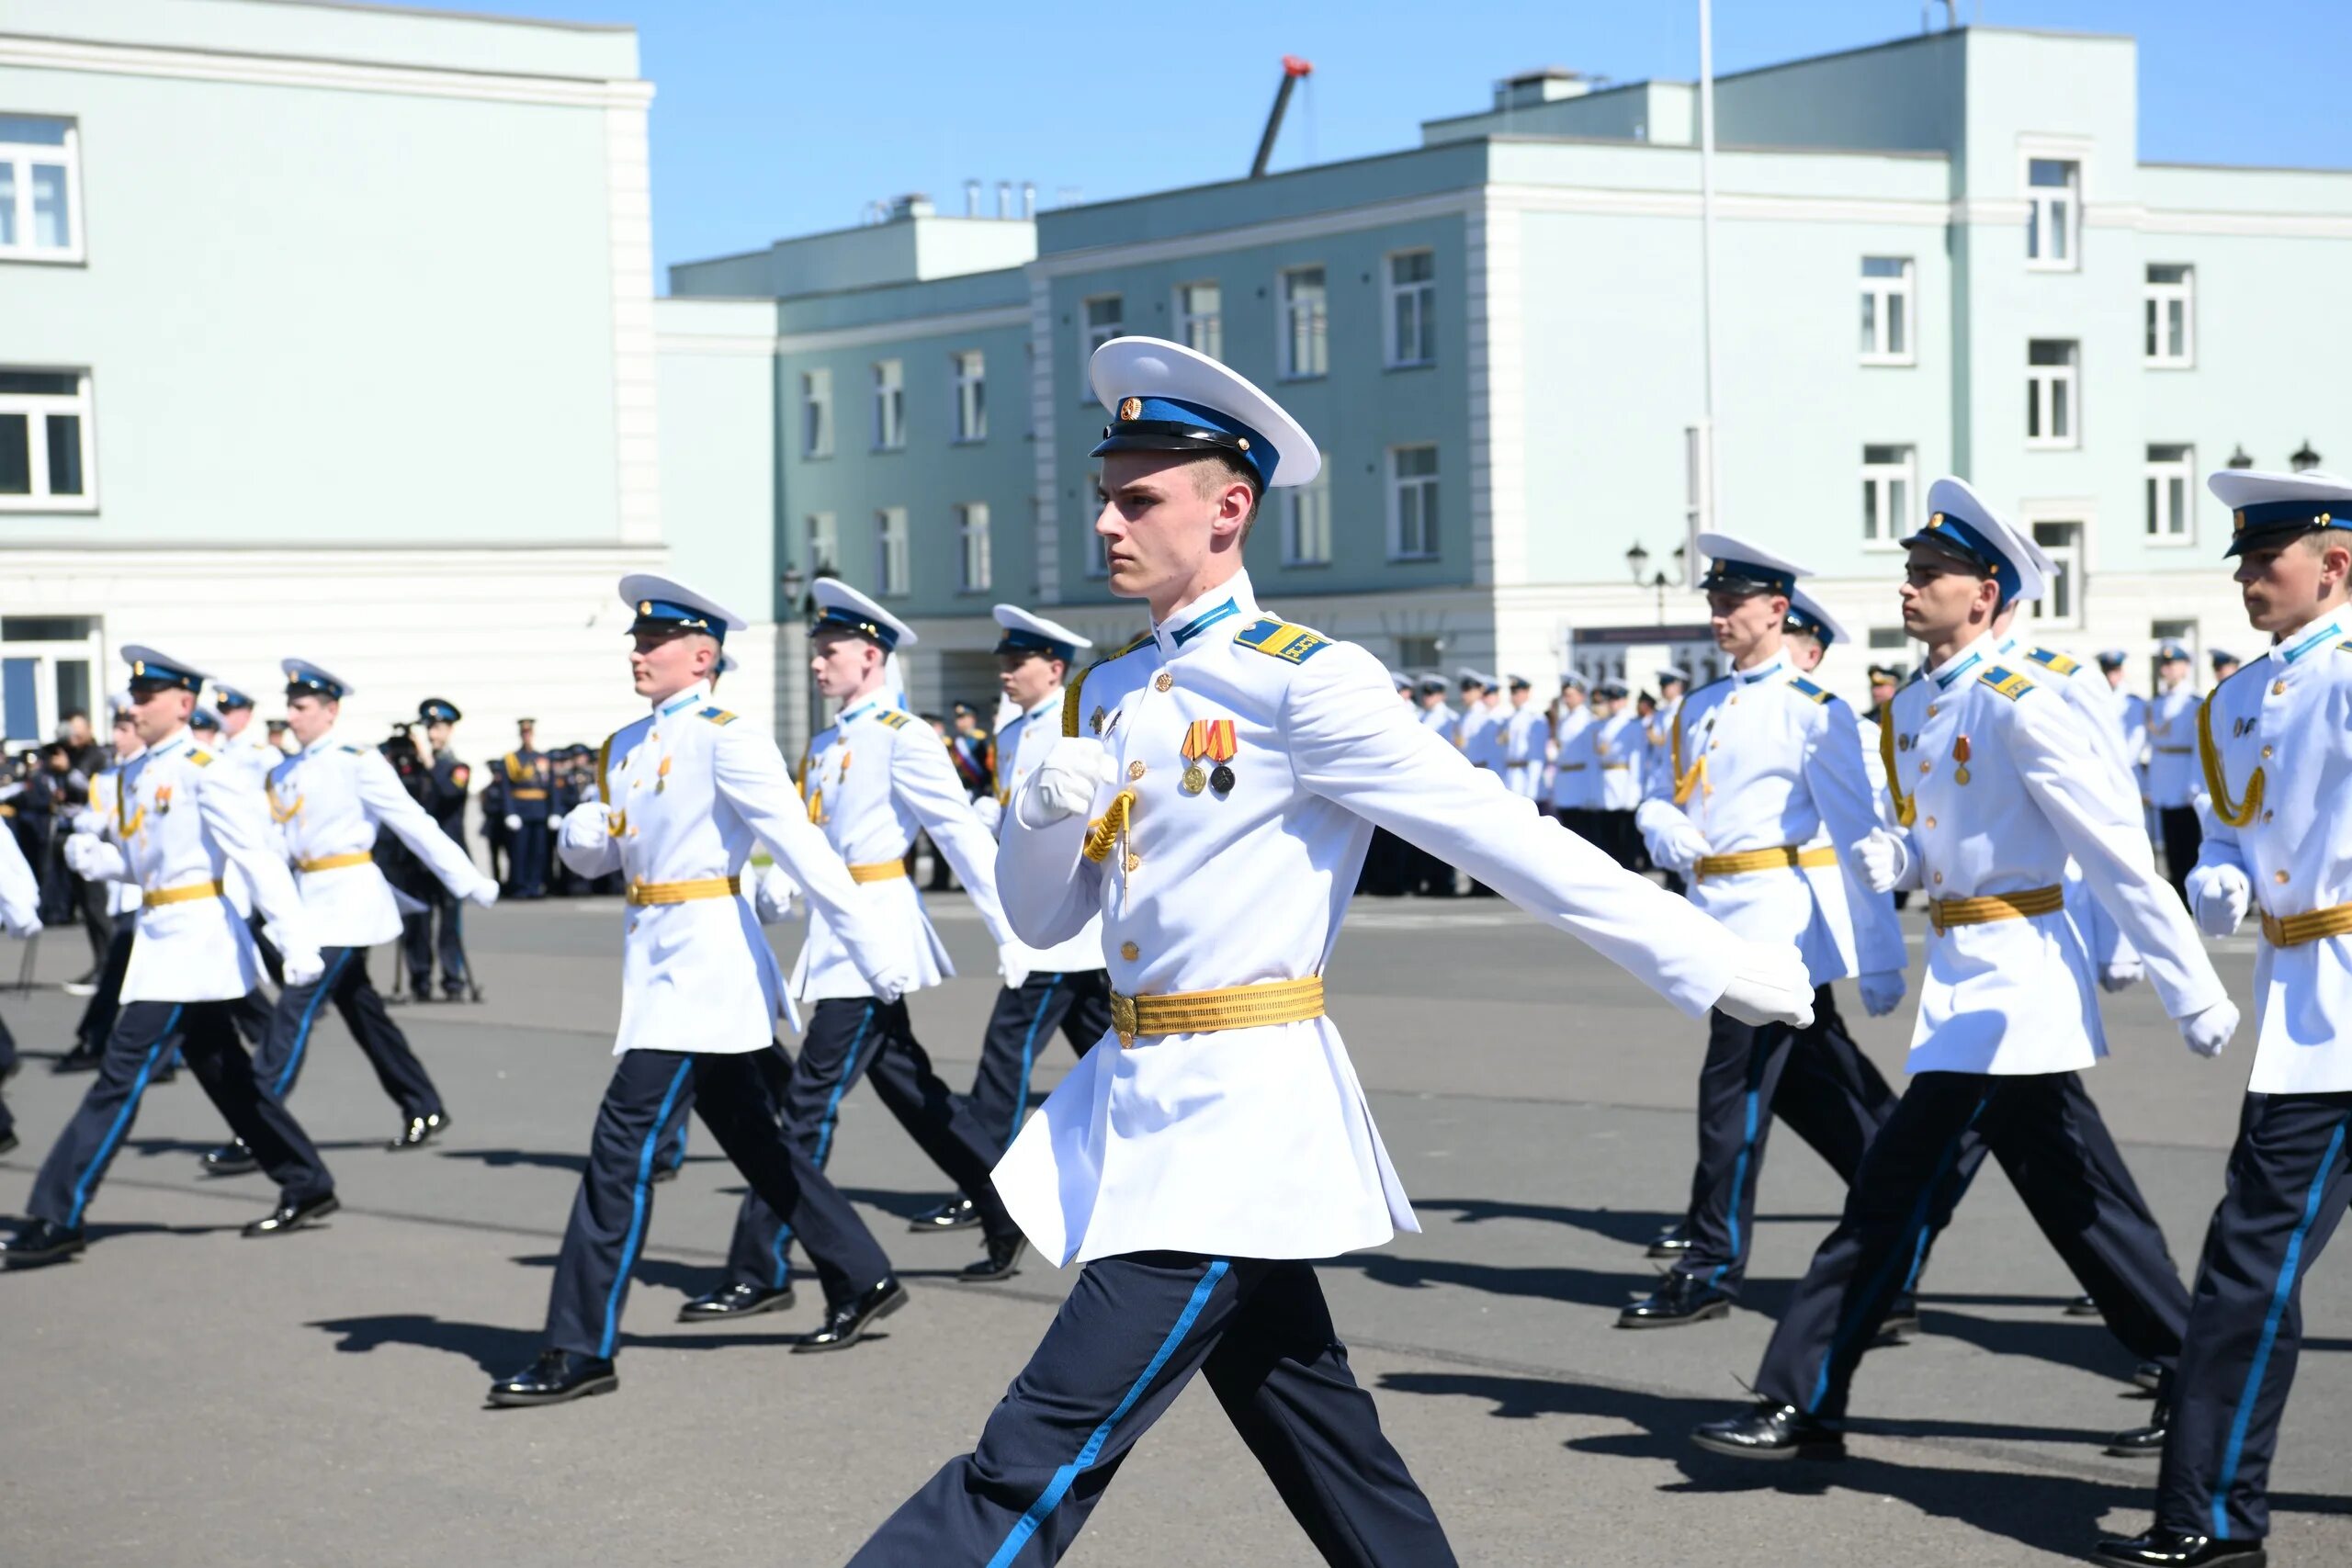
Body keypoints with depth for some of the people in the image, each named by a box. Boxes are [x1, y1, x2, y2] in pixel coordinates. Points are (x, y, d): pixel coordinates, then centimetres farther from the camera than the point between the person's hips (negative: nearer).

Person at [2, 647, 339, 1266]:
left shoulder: (203, 773, -13)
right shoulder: (132, 775, 12)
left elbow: (257, 858, -17)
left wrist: (297, 940, -23)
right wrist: (96, 858, -2)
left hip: (193, 937, -9)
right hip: (163, 936, 9)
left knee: (122, 1074, -10)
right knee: (226, 1077, 15)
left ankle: (57, 1221, -8)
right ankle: (308, 1188, 26)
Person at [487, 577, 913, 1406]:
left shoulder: (726, 741, -12)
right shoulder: (624, 748, 13)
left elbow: (804, 850, -17)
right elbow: (585, 852, 19)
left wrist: (876, 956, -19)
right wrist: (589, 827, -6)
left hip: (706, 960, -9)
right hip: (659, 958, 9)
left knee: (626, 1142, -11)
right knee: (753, 1139, 16)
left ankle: (580, 1352, -8)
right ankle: (863, 1282, 29)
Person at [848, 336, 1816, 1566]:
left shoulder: (1305, 685, -12)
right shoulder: (1109, 694, 12)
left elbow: (1502, 835, -14)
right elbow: (1042, 920, 15)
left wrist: (1710, 960, -17)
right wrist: (1046, 809, -6)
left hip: (1238, 1117, -8)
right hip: (1139, 1100, 8)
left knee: (1039, 1456, -12)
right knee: (1317, 1438, 16)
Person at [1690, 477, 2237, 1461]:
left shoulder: (2018, 709, -16)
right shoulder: (1912, 709, 10)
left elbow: (2122, 856, -17)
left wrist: (2195, 994, -18)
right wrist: (1890, 859, -1)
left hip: (2006, 983, -9)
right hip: (1969, 980, 9)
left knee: (1897, 1195, -8)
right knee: (2083, 1203, 14)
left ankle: (1804, 1406, -1)